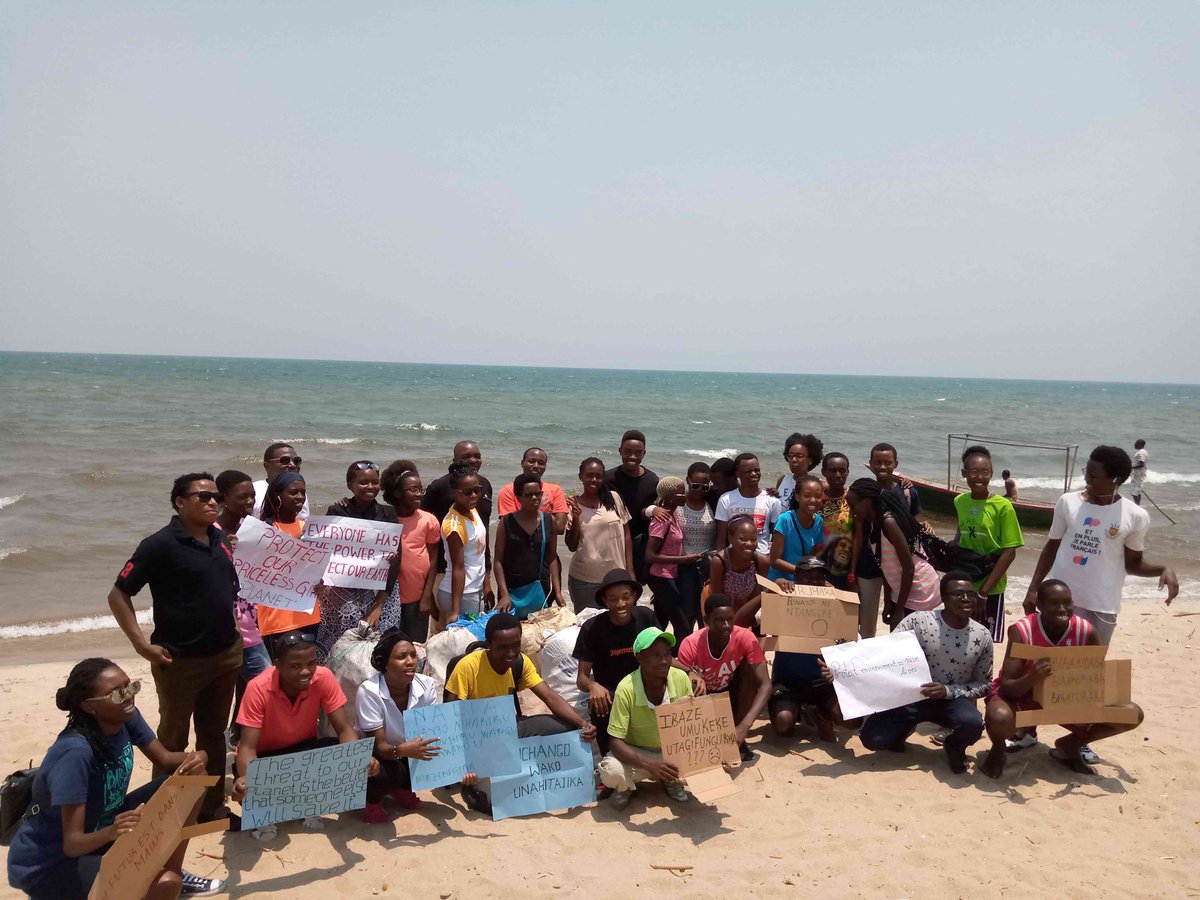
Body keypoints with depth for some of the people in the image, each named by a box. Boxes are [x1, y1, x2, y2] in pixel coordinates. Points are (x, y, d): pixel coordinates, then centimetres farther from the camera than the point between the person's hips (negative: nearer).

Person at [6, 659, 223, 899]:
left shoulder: (126, 718, -9)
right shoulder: (75, 753, -31)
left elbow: (165, 759, -1)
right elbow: (72, 843, -29)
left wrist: (195, 759, -24)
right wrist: (111, 832, -50)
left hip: (101, 828, 9)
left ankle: (175, 872, 10)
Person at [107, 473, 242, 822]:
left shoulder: (221, 539, 5)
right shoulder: (161, 544, -14)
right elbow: (118, 595, -12)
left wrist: (231, 629, 10)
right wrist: (142, 644, -15)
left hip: (226, 655, 6)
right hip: (181, 660, -6)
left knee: (213, 734, 17)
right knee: (173, 739, 9)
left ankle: (212, 805, 30)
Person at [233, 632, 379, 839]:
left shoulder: (323, 678, -22)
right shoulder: (259, 688, -28)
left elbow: (344, 729, -20)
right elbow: (248, 747, -29)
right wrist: (246, 778, -52)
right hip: (265, 756, -2)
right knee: (249, 788, -37)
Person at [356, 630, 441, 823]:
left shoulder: (427, 685, -16)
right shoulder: (369, 691, -27)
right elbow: (379, 746, -28)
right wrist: (402, 750, -51)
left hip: (411, 753, 5)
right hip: (375, 755, -4)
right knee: (380, 773, -36)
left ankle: (402, 789, 9)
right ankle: (371, 799, 1)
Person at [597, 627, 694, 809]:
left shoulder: (681, 679, -19)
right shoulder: (626, 689, -28)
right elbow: (615, 742, -26)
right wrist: (649, 764, -42)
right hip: (636, 752, -3)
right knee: (611, 772, -34)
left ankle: (671, 780, 8)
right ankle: (626, 787, 6)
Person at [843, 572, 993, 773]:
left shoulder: (982, 636, -6)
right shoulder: (918, 621, -14)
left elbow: (984, 684, 2)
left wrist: (948, 691, -18)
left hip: (953, 699, 1)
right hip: (912, 696, -1)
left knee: (972, 723, -34)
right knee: (872, 738, -21)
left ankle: (954, 746, 5)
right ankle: (904, 729, 16)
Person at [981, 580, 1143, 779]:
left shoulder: (1086, 631, -15)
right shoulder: (1021, 631, -26)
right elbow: (1006, 687, -27)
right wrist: (1033, 678, -48)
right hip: (1020, 695, -5)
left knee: (1132, 714, -8)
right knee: (1000, 718, -41)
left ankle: (1070, 745, 15)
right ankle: (998, 749, -1)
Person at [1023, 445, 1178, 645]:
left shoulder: (1135, 516, -6)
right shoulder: (1068, 502, -1)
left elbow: (1133, 563, 5)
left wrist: (1164, 569, -15)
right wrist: (1033, 589, 5)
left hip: (1101, 605, -1)